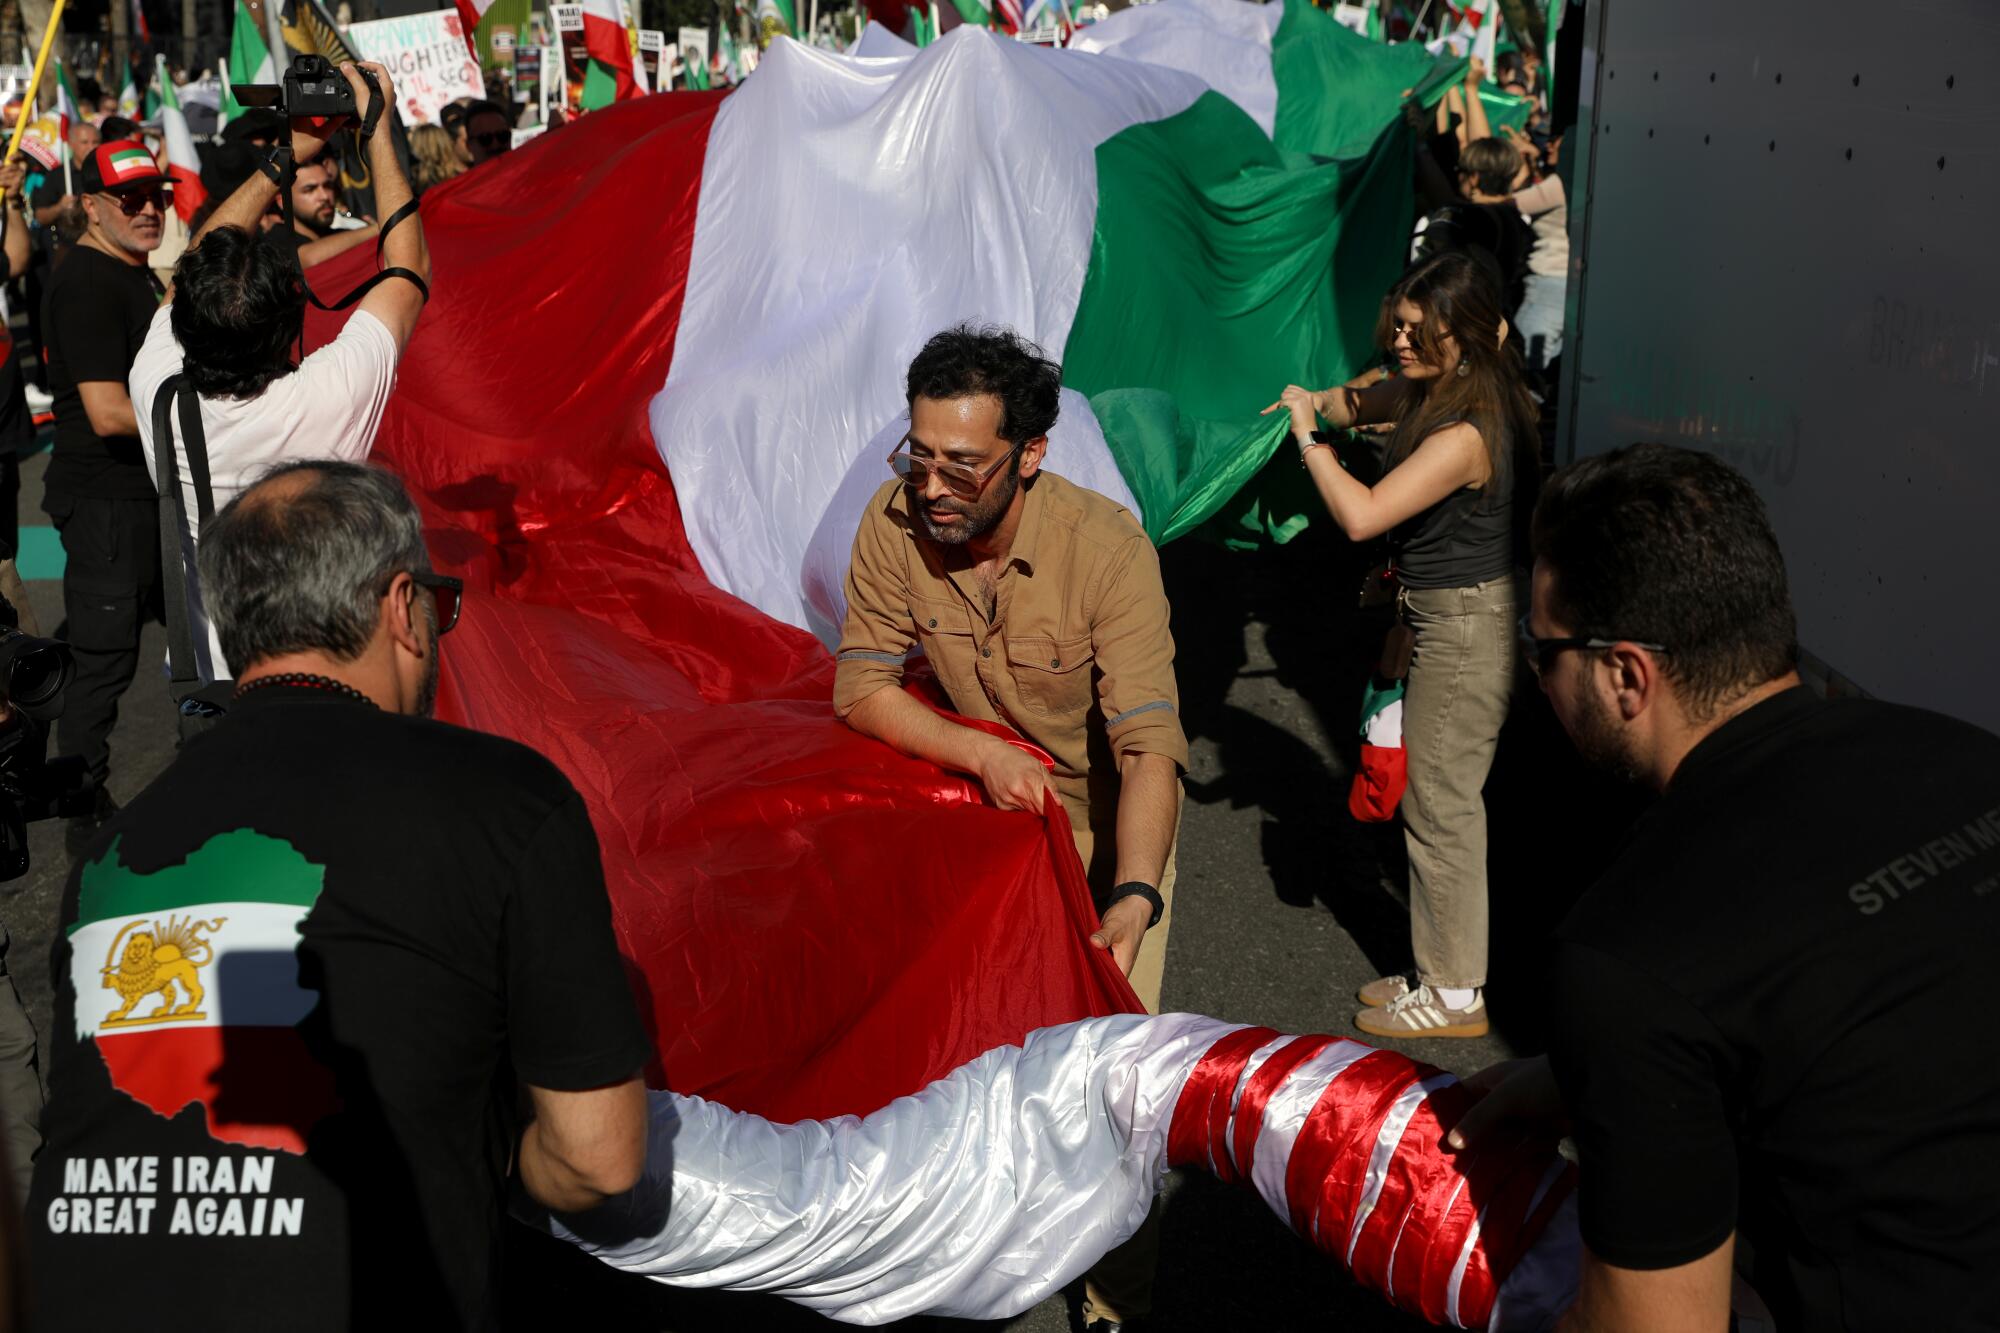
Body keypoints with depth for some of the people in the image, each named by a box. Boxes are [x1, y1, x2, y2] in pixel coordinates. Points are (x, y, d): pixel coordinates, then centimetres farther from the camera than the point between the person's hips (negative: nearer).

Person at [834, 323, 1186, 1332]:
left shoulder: (1108, 548, -31)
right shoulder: (894, 524, -20)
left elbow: (1149, 746, -35)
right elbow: (860, 686, -13)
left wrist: (1133, 897, -50)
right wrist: (983, 753, -29)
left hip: (1110, 827, -3)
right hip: (981, 806, 3)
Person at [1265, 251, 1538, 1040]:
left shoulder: (1465, 433, -27)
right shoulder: (1431, 390, 3)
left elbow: (1360, 516, -32)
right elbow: (1369, 402, 24)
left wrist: (1309, 434, -21)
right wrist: (1317, 403, 4)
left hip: (1465, 627, -10)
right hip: (1444, 617, 10)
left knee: (1439, 804, 0)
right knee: (1437, 798, 18)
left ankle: (1454, 997, 13)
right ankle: (1443, 969, 30)